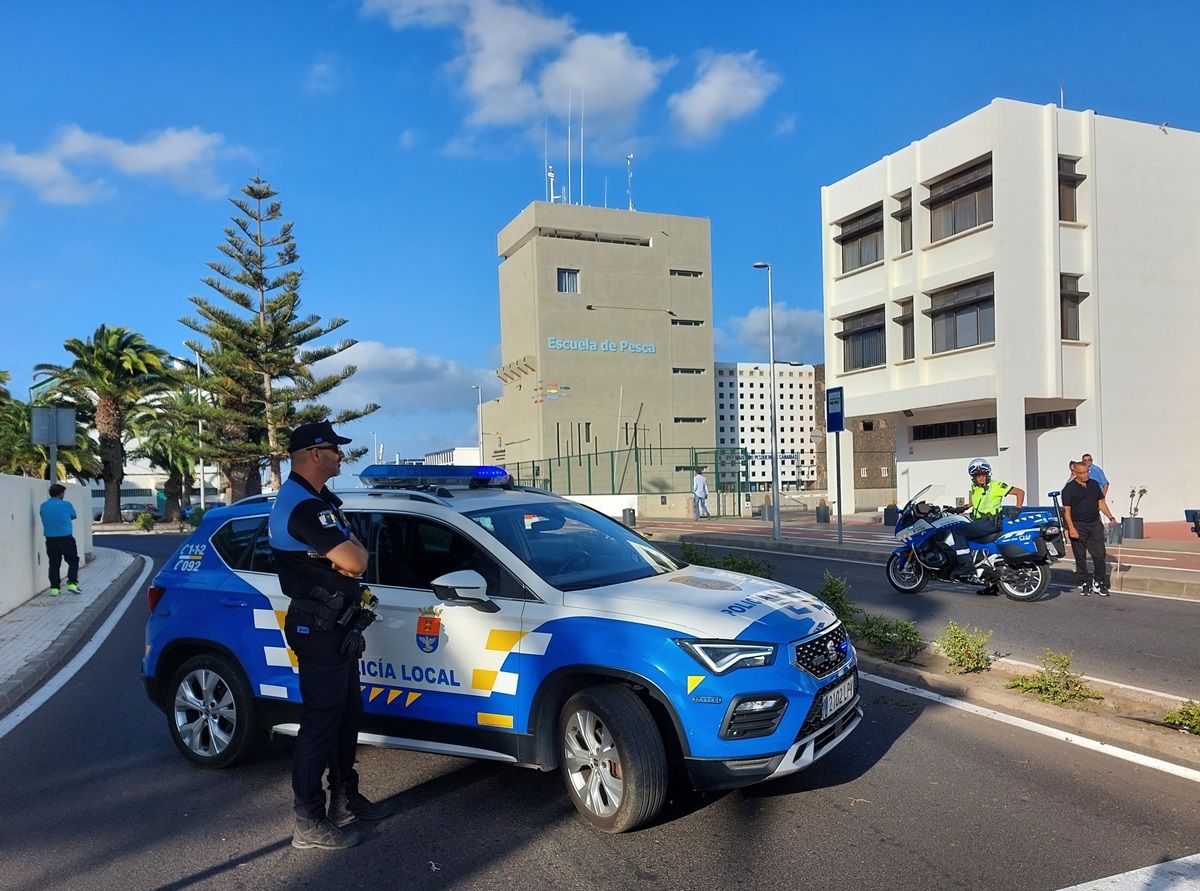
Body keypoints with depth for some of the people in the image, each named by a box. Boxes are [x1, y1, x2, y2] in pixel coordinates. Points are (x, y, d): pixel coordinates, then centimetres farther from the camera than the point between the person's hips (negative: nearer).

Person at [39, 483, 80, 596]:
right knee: (73, 561, 10)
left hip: (50, 540, 4)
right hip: (66, 539, -4)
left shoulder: (43, 506, 4)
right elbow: (73, 516, 8)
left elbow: (44, 518, 14)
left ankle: (54, 588, 10)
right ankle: (72, 583, 0)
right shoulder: (66, 505, -6)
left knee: (54, 564, 10)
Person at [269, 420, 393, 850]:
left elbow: (357, 555, 11)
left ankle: (345, 798, 32)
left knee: (347, 715, 18)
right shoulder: (302, 507, -21)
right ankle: (310, 824, 8)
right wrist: (347, 555, -4)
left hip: (337, 625, 11)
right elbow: (354, 561, -27)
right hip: (320, 630, -11)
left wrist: (346, 554, -12)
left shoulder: (322, 500, 14)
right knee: (321, 722, -3)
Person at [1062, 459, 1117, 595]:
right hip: (1078, 526, -4)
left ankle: (1099, 582, 14)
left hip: (1095, 524, 4)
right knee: (1080, 557, 4)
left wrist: (1111, 518, 7)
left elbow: (1101, 503, 16)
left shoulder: (1094, 484, 9)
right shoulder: (1069, 489, -7)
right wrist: (1071, 528, -18)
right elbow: (1066, 510, -10)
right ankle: (1084, 584, 15)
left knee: (1100, 555, 1)